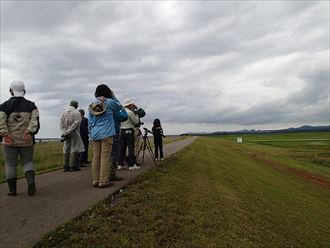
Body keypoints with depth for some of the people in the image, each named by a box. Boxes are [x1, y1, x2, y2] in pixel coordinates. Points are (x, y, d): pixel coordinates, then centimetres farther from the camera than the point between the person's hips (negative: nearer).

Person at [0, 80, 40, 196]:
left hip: (10, 141, -1)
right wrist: (29, 131, -14)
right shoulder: (31, 105, 6)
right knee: (28, 162, 11)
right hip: (27, 141, 1)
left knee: (10, 164, 8)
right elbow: (35, 119, -8)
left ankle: (12, 190, 13)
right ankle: (31, 180, -12)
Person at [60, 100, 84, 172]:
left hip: (66, 134, 5)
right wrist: (68, 131, -14)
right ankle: (72, 166, -2)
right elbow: (76, 123, -15)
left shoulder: (64, 113, 11)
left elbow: (61, 124, 4)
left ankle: (66, 166, 10)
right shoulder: (77, 113, -5)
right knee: (74, 149, -1)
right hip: (74, 134, -5)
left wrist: (65, 132, -4)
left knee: (66, 149, 8)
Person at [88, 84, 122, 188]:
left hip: (95, 134, 5)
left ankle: (95, 180, 15)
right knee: (105, 157, -2)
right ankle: (103, 181, 1)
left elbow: (90, 122, 13)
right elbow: (119, 106, 15)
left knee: (96, 157, 9)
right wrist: (113, 96, 17)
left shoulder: (91, 105, 10)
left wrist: (91, 134, 18)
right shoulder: (109, 102, -4)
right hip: (106, 134, -5)